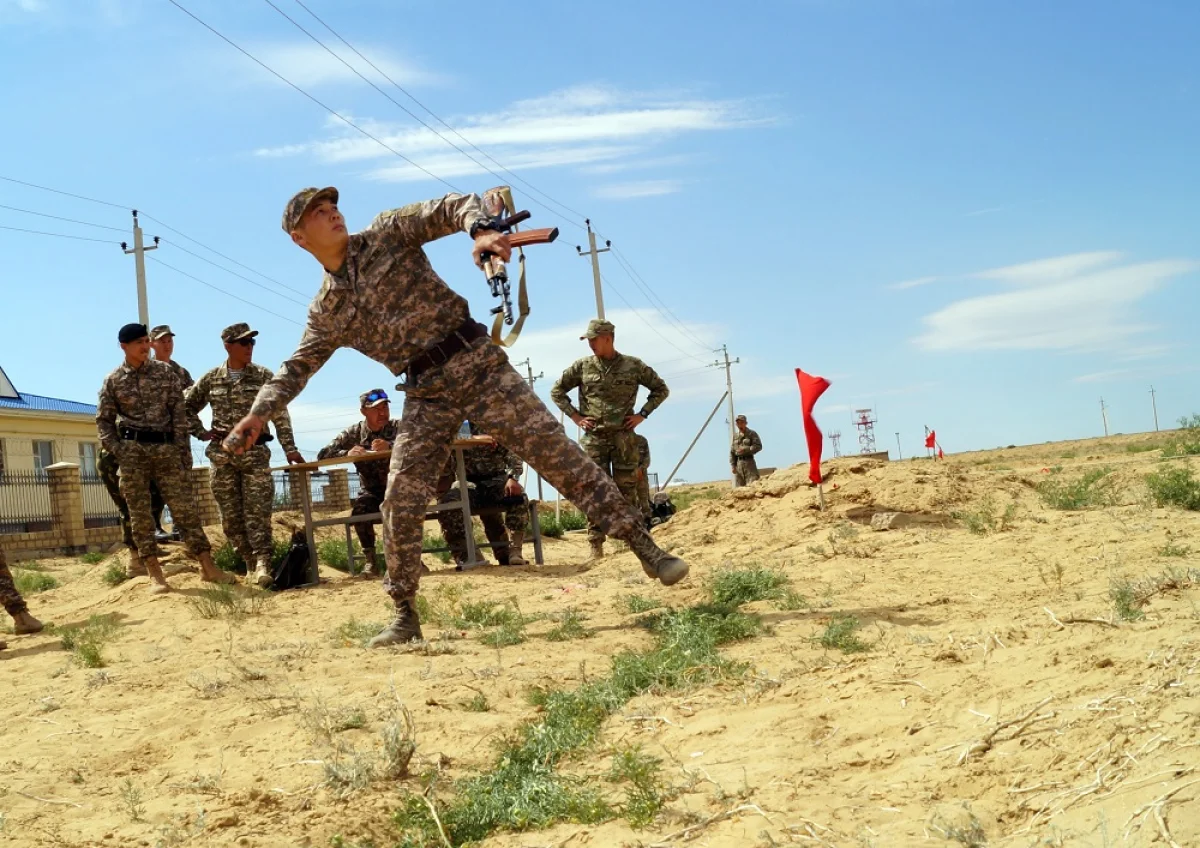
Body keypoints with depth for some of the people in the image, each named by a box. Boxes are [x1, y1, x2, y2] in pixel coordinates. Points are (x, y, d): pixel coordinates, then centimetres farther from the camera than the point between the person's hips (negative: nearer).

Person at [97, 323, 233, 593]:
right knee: (139, 513, -1)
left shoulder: (165, 372, 6)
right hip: (132, 450, 0)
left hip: (165, 447, 0)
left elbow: (179, 410, 5)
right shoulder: (113, 381, 4)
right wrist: (116, 449, -4)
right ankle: (154, 573, 3)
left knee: (184, 506, -2)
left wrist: (181, 446, -2)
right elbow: (103, 420, 8)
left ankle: (207, 566, -2)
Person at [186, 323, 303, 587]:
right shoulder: (211, 379, 7)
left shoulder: (264, 376, 2)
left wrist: (289, 448, -10)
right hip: (221, 454, 2)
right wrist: (202, 433, 6)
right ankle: (251, 562, 13)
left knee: (257, 510, -10)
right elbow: (187, 407, 19)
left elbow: (280, 415, -2)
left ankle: (262, 563, -13)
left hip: (255, 452, -2)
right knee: (230, 514, 3)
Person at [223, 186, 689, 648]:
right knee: (402, 500, -5)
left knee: (554, 449, -8)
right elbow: (297, 367, 16)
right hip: (427, 393, 3)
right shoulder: (325, 310, 11)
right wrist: (258, 414, 2)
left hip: (476, 364, -3)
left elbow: (454, 207, -7)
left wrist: (481, 230, -30)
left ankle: (643, 546, -5)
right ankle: (405, 615, 8)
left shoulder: (388, 233, 2)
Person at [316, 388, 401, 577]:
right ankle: (371, 560, -13)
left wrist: (390, 446, -39)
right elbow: (323, 454, -2)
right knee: (358, 510, -29)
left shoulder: (399, 427, -3)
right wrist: (346, 453, -23)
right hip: (371, 492, 2)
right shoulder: (353, 433, 4)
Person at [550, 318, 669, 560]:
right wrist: (575, 416, 3)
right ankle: (596, 546, -2)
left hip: (624, 436, 0)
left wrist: (642, 414, 2)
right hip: (594, 437, 0)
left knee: (627, 490, 2)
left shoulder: (634, 366, 3)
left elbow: (661, 389, 11)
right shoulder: (581, 366, 5)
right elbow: (557, 391, 13)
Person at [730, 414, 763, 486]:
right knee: (738, 487, 1)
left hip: (749, 462, -4)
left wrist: (746, 449, -18)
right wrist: (732, 465, 4)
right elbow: (732, 452, 14)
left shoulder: (752, 434, 2)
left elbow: (758, 446, -9)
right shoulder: (735, 436, 15)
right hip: (738, 463, 4)